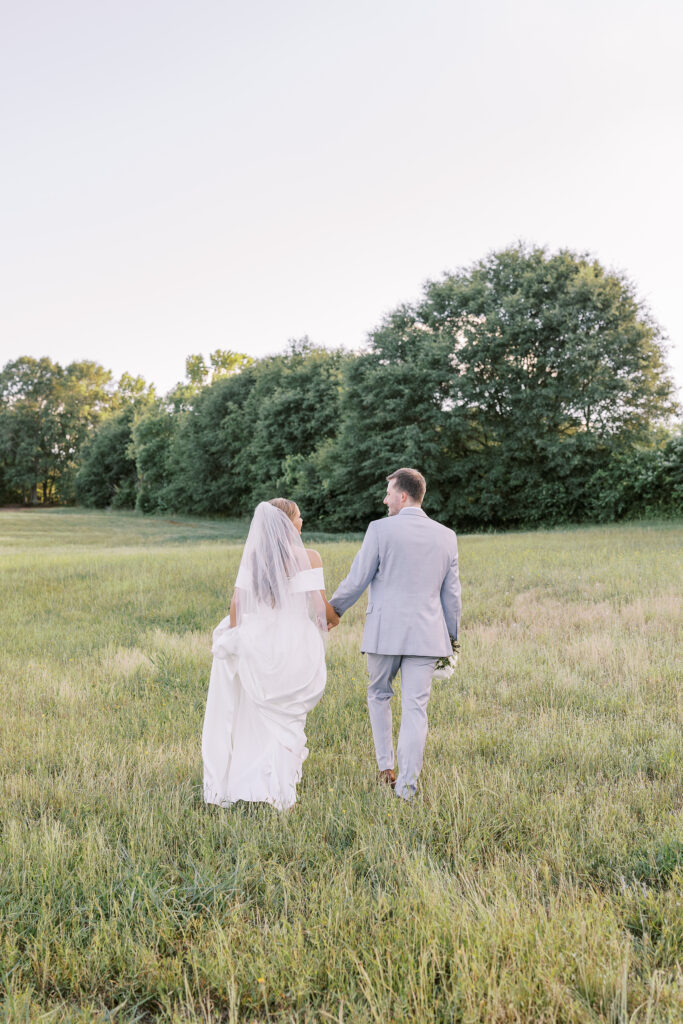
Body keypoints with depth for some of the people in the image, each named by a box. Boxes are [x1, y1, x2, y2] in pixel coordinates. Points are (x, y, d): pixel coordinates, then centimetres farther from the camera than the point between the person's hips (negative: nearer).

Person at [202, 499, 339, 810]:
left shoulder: (251, 555, 0)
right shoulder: (308, 558, -10)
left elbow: (236, 603, -1)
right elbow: (321, 606, -10)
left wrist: (234, 639, 10)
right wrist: (333, 618, 12)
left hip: (257, 643, 3)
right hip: (293, 644, -3)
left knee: (259, 718, 19)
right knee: (287, 720, 10)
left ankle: (247, 783, 25)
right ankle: (278, 791, 12)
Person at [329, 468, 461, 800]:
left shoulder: (380, 530, -7)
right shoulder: (446, 536, 5)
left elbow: (356, 581, -4)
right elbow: (451, 594, 9)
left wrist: (331, 611, 12)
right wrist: (451, 636, 20)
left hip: (385, 632, -2)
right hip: (426, 634, 2)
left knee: (379, 695, 20)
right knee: (415, 708, 4)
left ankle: (385, 767, 21)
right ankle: (407, 783, 4)